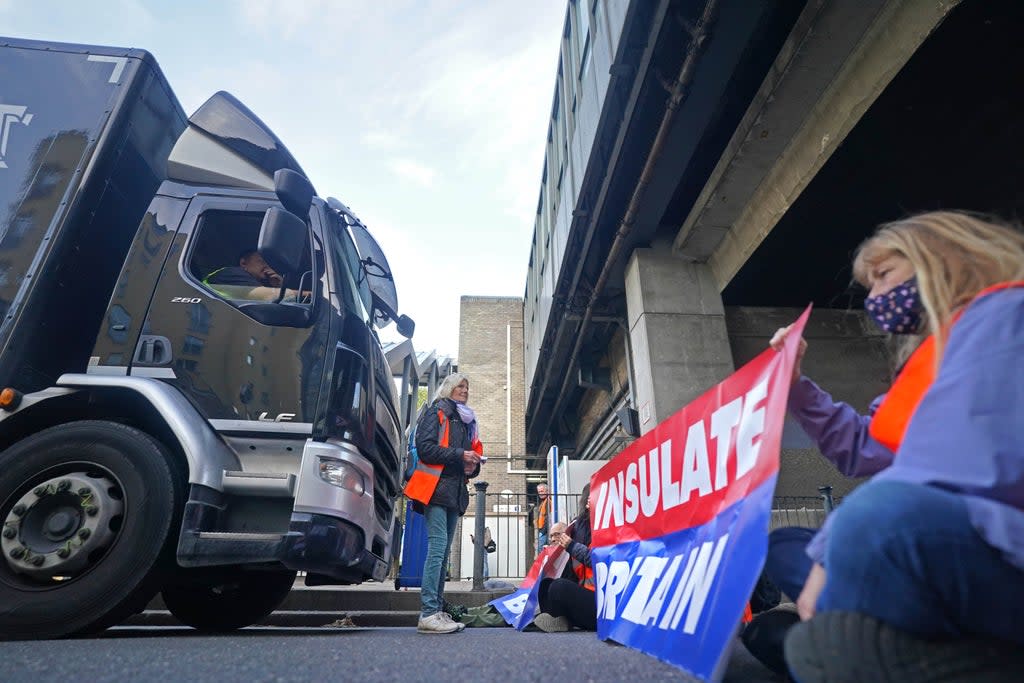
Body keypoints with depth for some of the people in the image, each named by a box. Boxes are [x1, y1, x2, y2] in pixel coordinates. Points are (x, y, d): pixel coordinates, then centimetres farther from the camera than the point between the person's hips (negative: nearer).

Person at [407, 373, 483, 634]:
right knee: (438, 545, -15)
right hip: (436, 488, -8)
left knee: (443, 551, 8)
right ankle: (428, 613, -14)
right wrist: (459, 455, -14)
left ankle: (437, 610, 11)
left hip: (455, 492, 8)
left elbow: (475, 452, 27)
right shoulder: (435, 413, 2)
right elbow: (425, 447, -10)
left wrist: (473, 464, 4)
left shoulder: (467, 421, 24)